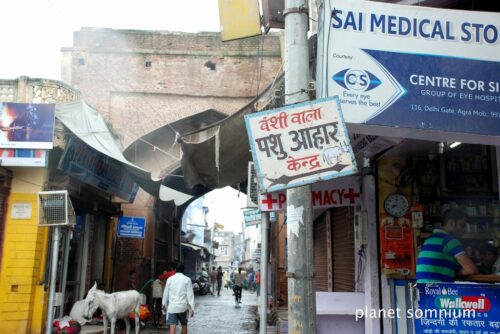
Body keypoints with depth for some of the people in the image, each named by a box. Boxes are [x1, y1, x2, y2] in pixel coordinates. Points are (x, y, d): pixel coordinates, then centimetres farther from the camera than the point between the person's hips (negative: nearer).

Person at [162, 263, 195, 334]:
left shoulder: (170, 279, 3)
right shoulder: (187, 279, -4)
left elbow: (166, 293, 9)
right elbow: (190, 294, -7)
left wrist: (164, 304, 21)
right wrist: (192, 307, -5)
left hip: (172, 307, 1)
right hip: (183, 306, -1)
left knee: (172, 327, -3)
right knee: (184, 325, 17)